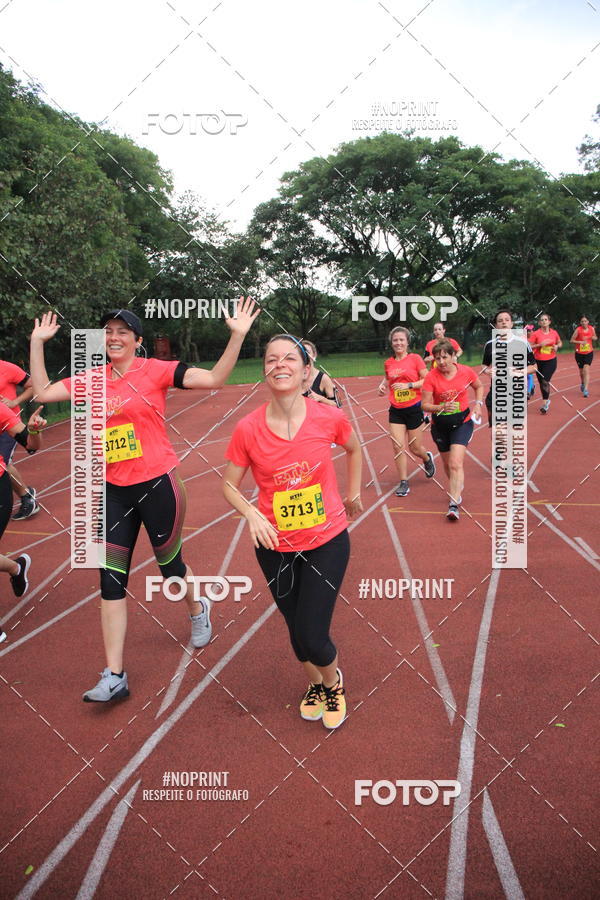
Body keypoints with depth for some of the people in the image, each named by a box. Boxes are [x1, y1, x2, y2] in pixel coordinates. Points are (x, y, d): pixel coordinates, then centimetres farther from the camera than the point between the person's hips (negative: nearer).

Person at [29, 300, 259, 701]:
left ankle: (198, 608, 48)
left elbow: (213, 380, -17)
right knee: (111, 580, 2)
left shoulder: (155, 370, -8)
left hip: (157, 485, -4)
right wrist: (37, 342, 12)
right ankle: (114, 677, 9)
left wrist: (237, 335, -27)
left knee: (170, 564, 13)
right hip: (114, 491, 5)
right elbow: (43, 392, 13)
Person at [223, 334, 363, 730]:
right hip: (276, 547, 2)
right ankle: (315, 684, 51)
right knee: (297, 629, 18)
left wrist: (354, 493, 15)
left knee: (312, 638, -4)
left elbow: (354, 448, 8)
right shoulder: (248, 428, -16)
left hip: (327, 541, -1)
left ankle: (334, 681, 33)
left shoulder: (329, 417, -15)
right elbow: (230, 485, -2)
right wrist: (252, 514, -20)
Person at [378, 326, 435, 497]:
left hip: (414, 408, -3)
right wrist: (383, 385, 3)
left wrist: (409, 385, -19)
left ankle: (427, 458, 42)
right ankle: (404, 482, 5)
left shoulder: (415, 358, -6)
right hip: (396, 410, 3)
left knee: (415, 448, 6)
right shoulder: (388, 363, 5)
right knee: (398, 446, -5)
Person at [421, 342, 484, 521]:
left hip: (462, 423, -2)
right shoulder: (431, 377, -13)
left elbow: (479, 387, 13)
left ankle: (454, 504, -18)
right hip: (440, 425, 2)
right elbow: (425, 404, -11)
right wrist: (442, 407, -28)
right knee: (447, 463, 16)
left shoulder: (466, 371, -9)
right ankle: (457, 486, 45)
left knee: (456, 463, -17)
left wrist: (478, 403, -3)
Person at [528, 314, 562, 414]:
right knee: (541, 382, 10)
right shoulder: (535, 334, -6)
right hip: (539, 361, 1)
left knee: (545, 381, -15)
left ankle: (544, 403, -8)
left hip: (551, 361, -1)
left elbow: (560, 342, 18)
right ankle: (546, 400, 30)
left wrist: (557, 346, -3)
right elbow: (528, 346, -7)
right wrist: (539, 344, -19)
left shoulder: (554, 333, 1)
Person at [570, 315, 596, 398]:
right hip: (579, 353, 0)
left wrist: (594, 338, -11)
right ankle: (582, 384, 44)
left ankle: (586, 389, -18)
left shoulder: (592, 328, -4)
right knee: (581, 371, 13)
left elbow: (595, 337, 13)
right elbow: (572, 340, -8)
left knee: (586, 370, -16)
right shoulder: (578, 330, -12)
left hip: (589, 353, 0)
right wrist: (581, 342, -22)